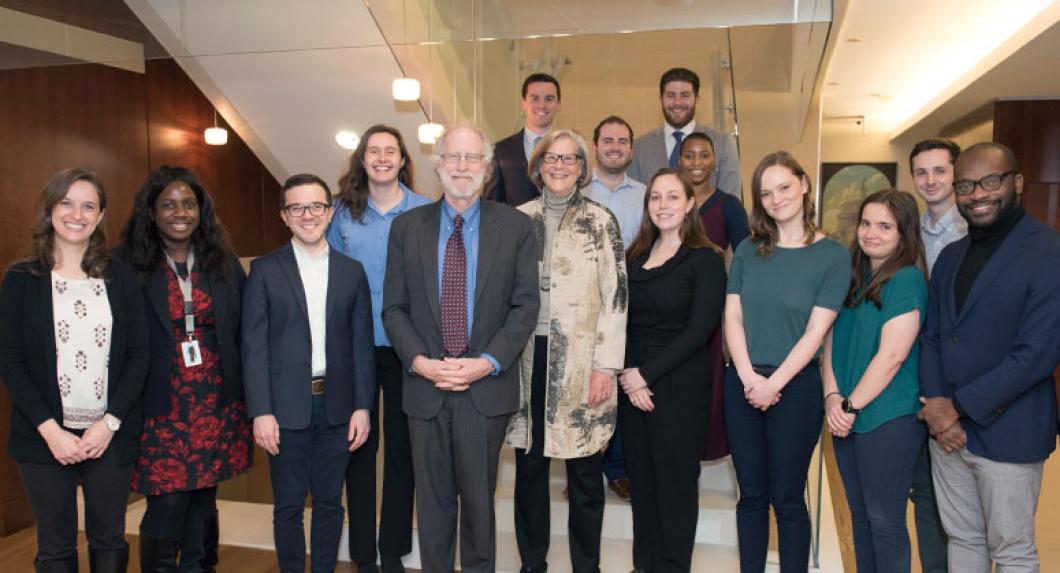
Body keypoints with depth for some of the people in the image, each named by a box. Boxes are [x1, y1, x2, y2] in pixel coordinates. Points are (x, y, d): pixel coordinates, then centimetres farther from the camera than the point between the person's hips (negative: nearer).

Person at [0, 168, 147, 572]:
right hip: (45, 437, -1)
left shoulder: (120, 278, 4)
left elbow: (138, 355, 2)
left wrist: (110, 422, -8)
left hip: (111, 434, 1)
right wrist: (50, 430, -11)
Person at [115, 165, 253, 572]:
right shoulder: (127, 266, -4)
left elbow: (243, 333, 9)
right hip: (161, 409, -3)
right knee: (166, 511, 0)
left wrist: (246, 397, 5)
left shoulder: (224, 263, 6)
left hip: (216, 406, 3)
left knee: (203, 505, 12)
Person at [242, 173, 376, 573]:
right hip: (286, 408, -2)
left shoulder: (352, 271, 6)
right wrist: (260, 412, -9)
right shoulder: (265, 270, 0)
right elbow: (254, 345, -3)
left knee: (329, 502, 13)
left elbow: (362, 344, 5)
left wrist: (362, 406, 0)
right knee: (288, 506, 9)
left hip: (336, 407, 2)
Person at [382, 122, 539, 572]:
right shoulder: (406, 227, 5)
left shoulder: (515, 227, 1)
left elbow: (525, 306, -2)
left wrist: (487, 362, -13)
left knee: (479, 498, 11)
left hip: (487, 385, -1)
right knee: (433, 499, 13)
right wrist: (420, 361, -11)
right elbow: (394, 307, 3)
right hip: (425, 383, 1)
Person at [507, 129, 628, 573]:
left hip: (581, 359, -2)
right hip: (527, 357, 3)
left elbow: (615, 296, -3)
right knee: (529, 465, 10)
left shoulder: (600, 221, 1)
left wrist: (606, 366, -9)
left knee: (585, 471, 4)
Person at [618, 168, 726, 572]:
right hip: (632, 384, 5)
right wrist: (628, 375, -8)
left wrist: (646, 374, -14)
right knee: (641, 477, 13)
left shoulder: (705, 259, -5)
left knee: (675, 479, 5)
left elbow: (700, 329, -12)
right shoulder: (634, 256, 11)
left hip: (679, 385, -5)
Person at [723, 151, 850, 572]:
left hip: (795, 387, -3)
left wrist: (773, 384, -13)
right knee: (751, 495, 12)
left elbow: (815, 332, -9)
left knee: (787, 499, 5)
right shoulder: (749, 250, 7)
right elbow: (732, 317, 2)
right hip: (742, 384, 3)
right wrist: (749, 377, -9)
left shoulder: (833, 256, -4)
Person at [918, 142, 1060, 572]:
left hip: (1007, 434, -6)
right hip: (946, 428, 6)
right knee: (962, 538, 17)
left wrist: (958, 407, -15)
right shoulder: (951, 255, 10)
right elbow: (931, 336, 8)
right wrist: (937, 409, -6)